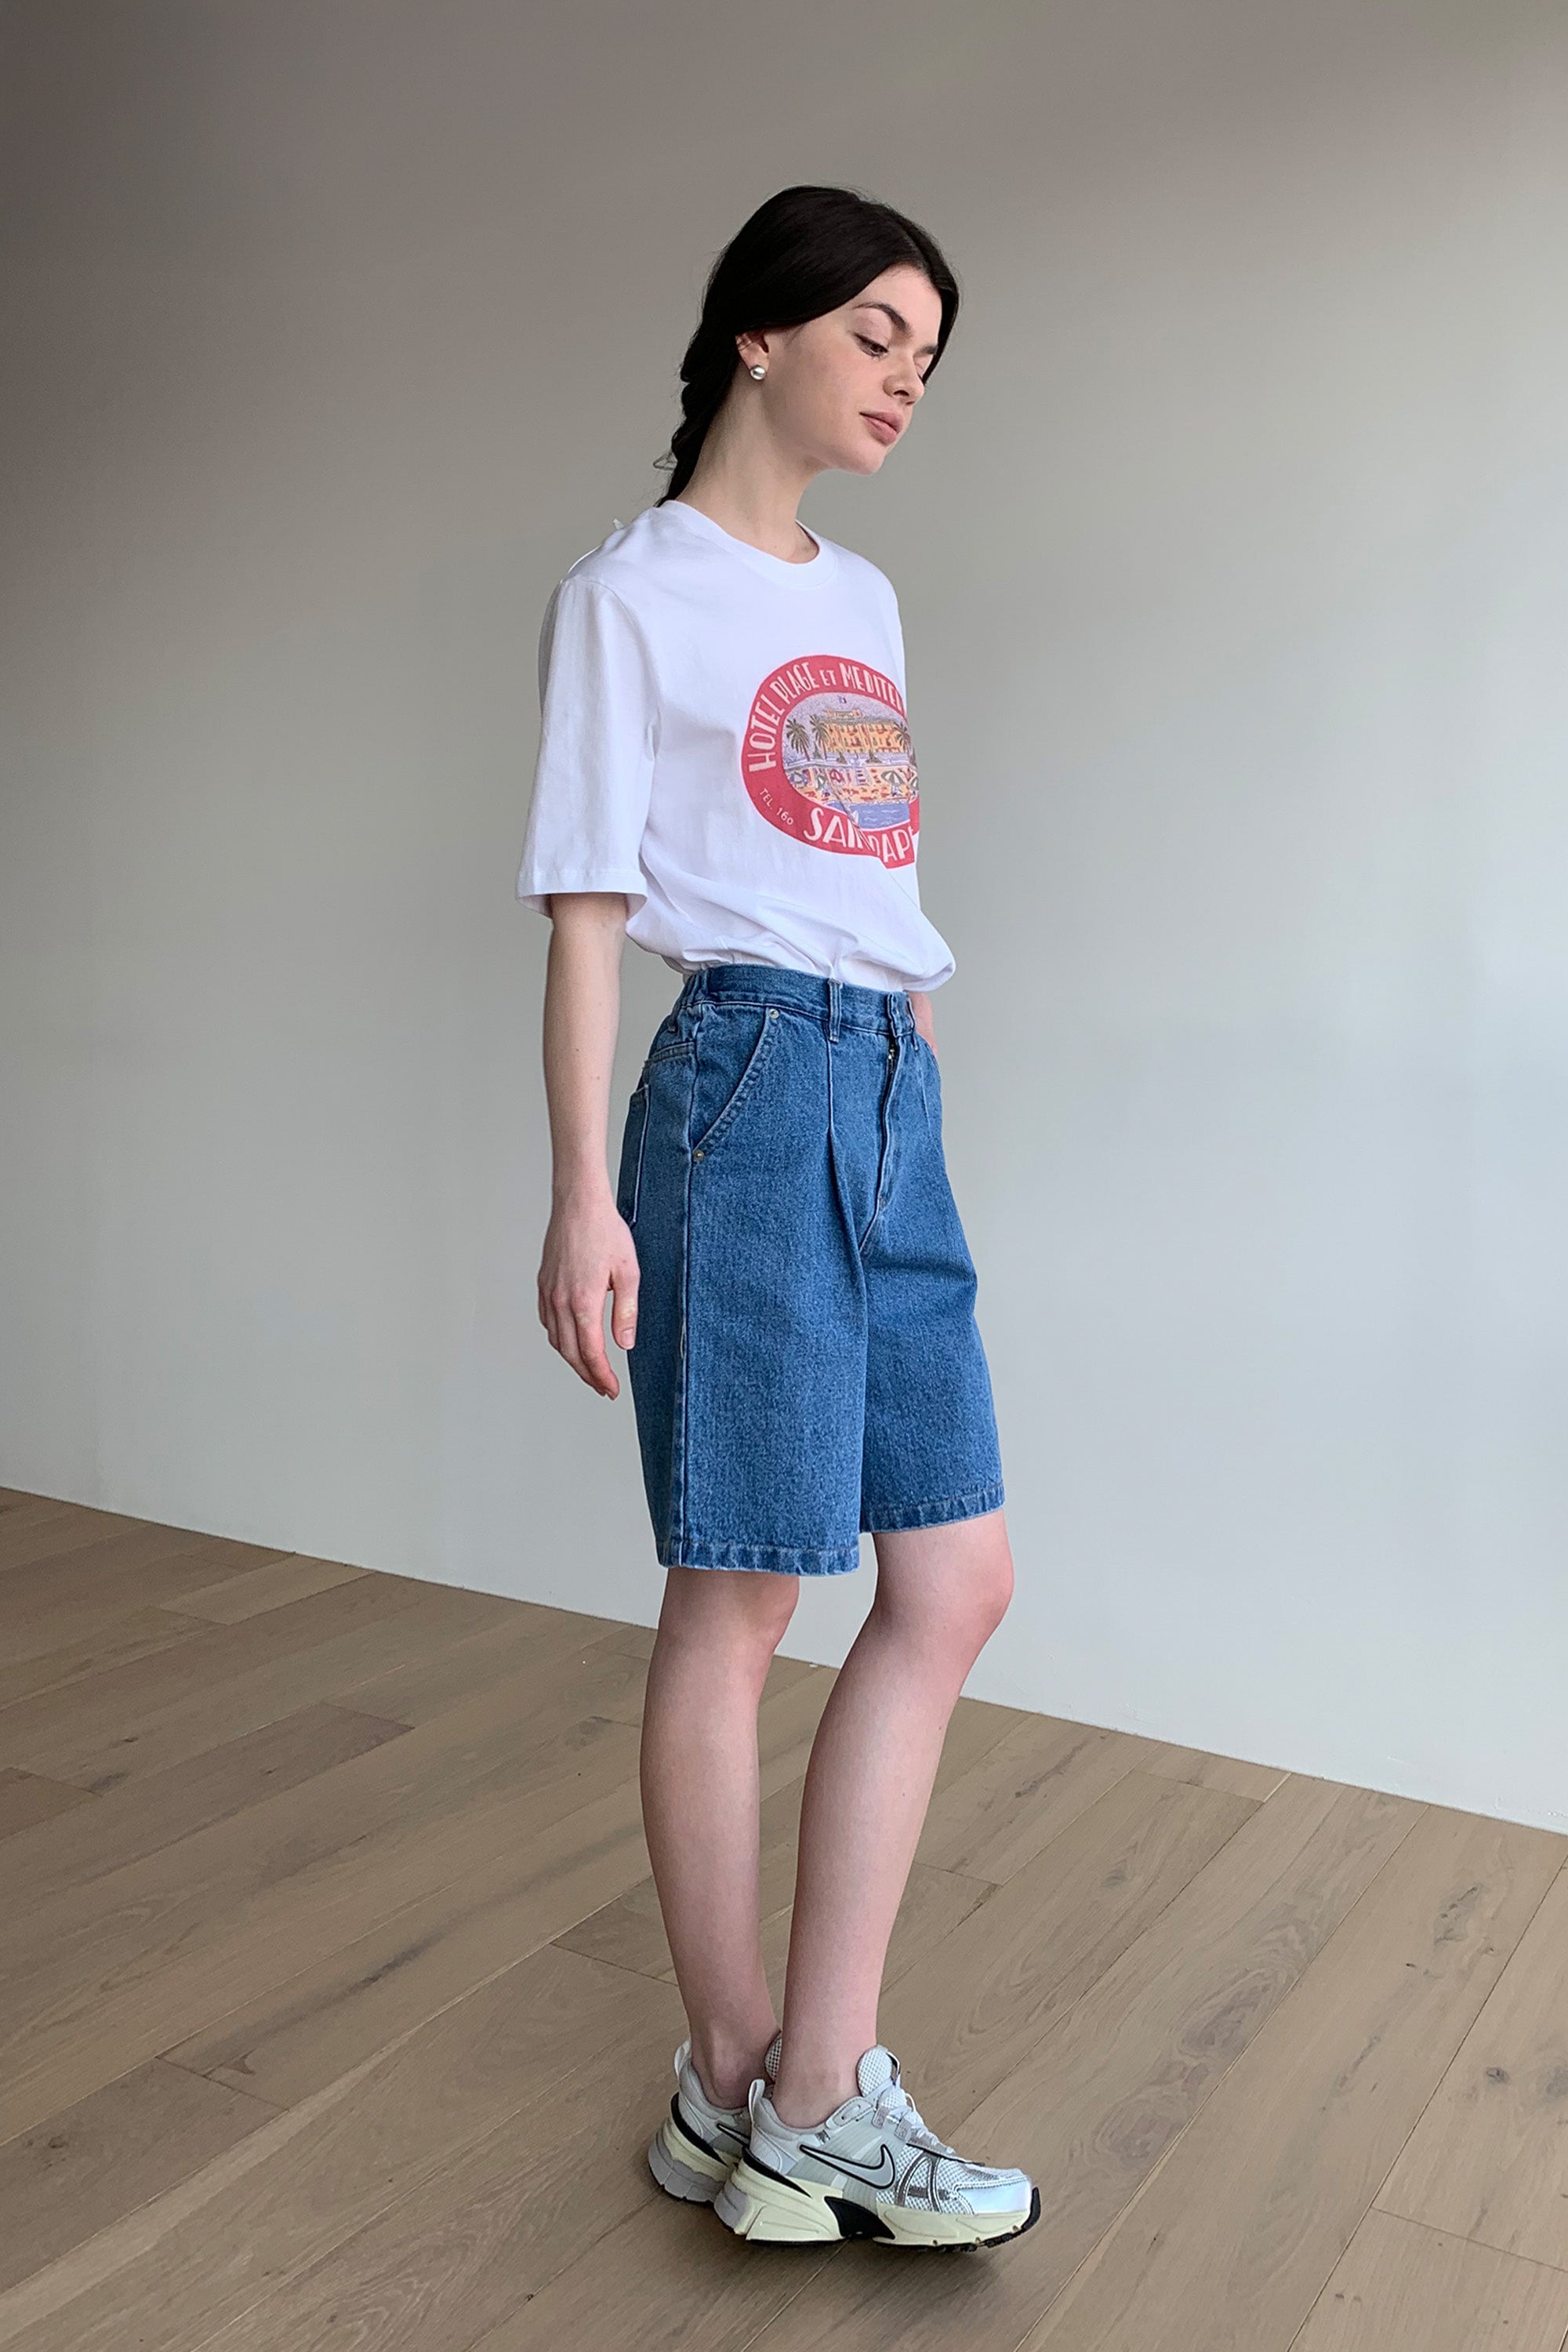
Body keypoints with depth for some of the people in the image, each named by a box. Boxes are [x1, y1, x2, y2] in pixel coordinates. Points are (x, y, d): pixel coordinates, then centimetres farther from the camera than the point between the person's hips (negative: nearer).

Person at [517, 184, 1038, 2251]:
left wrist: (920, 1074, 16)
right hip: (751, 1088, -8)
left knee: (957, 1583, 4)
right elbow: (586, 910, -6)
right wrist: (581, 1193, -13)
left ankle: (808, 2104, 13)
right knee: (737, 1599, 0)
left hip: (897, 1104, 8)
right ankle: (738, 2076, 18)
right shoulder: (631, 595, 0)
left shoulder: (866, 602, 21)